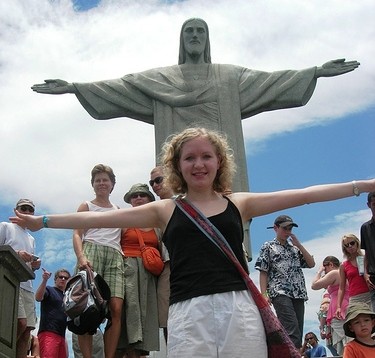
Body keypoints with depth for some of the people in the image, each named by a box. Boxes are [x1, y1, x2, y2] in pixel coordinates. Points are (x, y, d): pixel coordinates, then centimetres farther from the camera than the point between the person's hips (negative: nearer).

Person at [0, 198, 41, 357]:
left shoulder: (31, 239, 31)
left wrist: (35, 265, 7)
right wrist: (16, 253, -14)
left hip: (27, 286, 7)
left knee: (26, 331, -4)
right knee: (21, 323, -24)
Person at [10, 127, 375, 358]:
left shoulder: (239, 204, 14)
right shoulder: (166, 210, 12)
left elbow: (303, 195, 11)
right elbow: (100, 218, 10)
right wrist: (43, 221, 9)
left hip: (239, 308, 1)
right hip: (188, 313, 0)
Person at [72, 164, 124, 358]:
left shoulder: (118, 210, 30)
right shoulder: (86, 206, 18)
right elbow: (77, 234, 5)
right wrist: (81, 257, -12)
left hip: (115, 255, 3)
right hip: (92, 250, -3)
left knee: (116, 308, -14)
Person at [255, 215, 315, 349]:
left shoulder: (294, 247, 21)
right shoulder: (268, 247, 8)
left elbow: (311, 264, 12)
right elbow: (263, 272, 2)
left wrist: (298, 244, 6)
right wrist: (264, 294, -9)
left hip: (298, 293, 6)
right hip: (280, 293, -6)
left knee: (297, 333, 2)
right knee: (293, 332, -20)